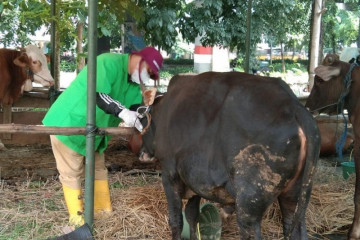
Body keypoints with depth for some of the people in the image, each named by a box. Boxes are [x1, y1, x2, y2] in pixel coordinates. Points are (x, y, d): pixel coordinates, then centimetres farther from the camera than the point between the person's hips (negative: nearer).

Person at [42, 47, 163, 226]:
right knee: (72, 173, 1)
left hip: (92, 129, 10)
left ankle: (103, 210, 25)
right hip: (68, 123, -10)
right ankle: (77, 218, 10)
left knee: (98, 167, 15)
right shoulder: (109, 63, -24)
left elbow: (137, 107, 2)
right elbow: (96, 94, -37)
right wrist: (122, 111, -45)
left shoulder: (132, 80, 5)